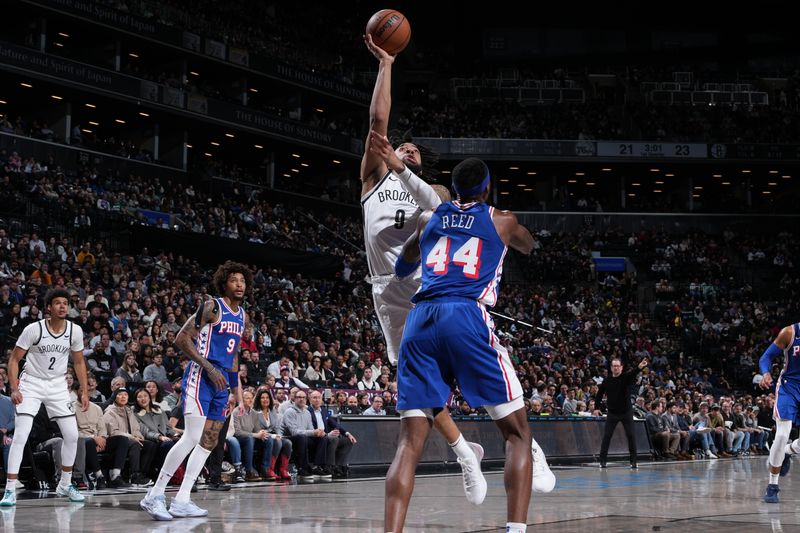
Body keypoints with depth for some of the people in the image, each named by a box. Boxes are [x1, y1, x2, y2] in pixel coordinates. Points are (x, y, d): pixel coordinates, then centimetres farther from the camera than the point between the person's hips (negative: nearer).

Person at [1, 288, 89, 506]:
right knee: (20, 437, -15)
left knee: (72, 435, 1)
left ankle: (65, 485, 20)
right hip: (31, 384, -4)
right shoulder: (34, 329, -17)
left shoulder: (75, 331, -6)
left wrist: (84, 392, 3)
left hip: (58, 386, 4)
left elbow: (79, 362, 8)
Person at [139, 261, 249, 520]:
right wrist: (209, 368, -19)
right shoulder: (212, 307, -9)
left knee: (209, 442, 5)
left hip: (221, 382, 9)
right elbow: (182, 339, -13)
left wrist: (237, 392, 19)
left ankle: (181, 501, 8)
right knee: (192, 437, -17)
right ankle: (155, 495, -11)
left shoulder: (243, 317, 15)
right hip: (200, 377, -9)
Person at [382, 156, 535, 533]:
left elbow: (401, 269, 41)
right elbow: (529, 247, 41)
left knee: (410, 442, 2)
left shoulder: (428, 219, 24)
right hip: (468, 318, -3)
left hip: (421, 320, 3)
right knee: (517, 433, 6)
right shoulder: (501, 221, 17)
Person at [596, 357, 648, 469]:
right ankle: (602, 460, 5)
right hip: (612, 412, 1)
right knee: (606, 436, -2)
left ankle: (633, 461, 4)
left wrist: (639, 367, -50)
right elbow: (600, 394, 10)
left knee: (631, 435, -3)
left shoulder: (626, 377, -7)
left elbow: (633, 372, -29)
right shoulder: (606, 381, -1)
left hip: (626, 412, -1)